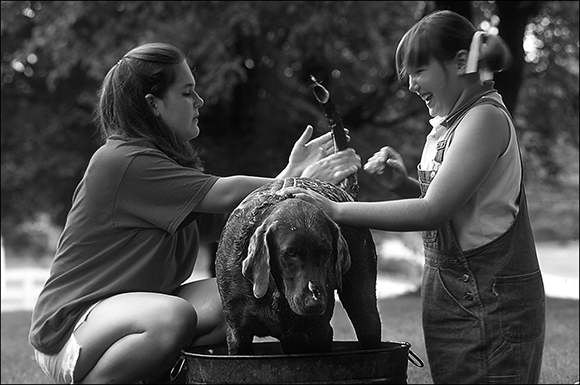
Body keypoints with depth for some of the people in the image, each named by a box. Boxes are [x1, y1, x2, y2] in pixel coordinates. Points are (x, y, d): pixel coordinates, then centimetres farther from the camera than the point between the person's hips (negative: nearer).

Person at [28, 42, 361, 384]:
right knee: (174, 317, -36)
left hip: (136, 304, 9)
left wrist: (292, 173, -3)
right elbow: (225, 194, -22)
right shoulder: (123, 161, -19)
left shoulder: (170, 162, 11)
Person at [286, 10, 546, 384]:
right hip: (452, 292, 9)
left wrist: (338, 211, -19)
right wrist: (403, 183, -1)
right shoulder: (451, 122, 14)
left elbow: (433, 211, -21)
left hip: (491, 300, -9)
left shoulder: (486, 117, -15)